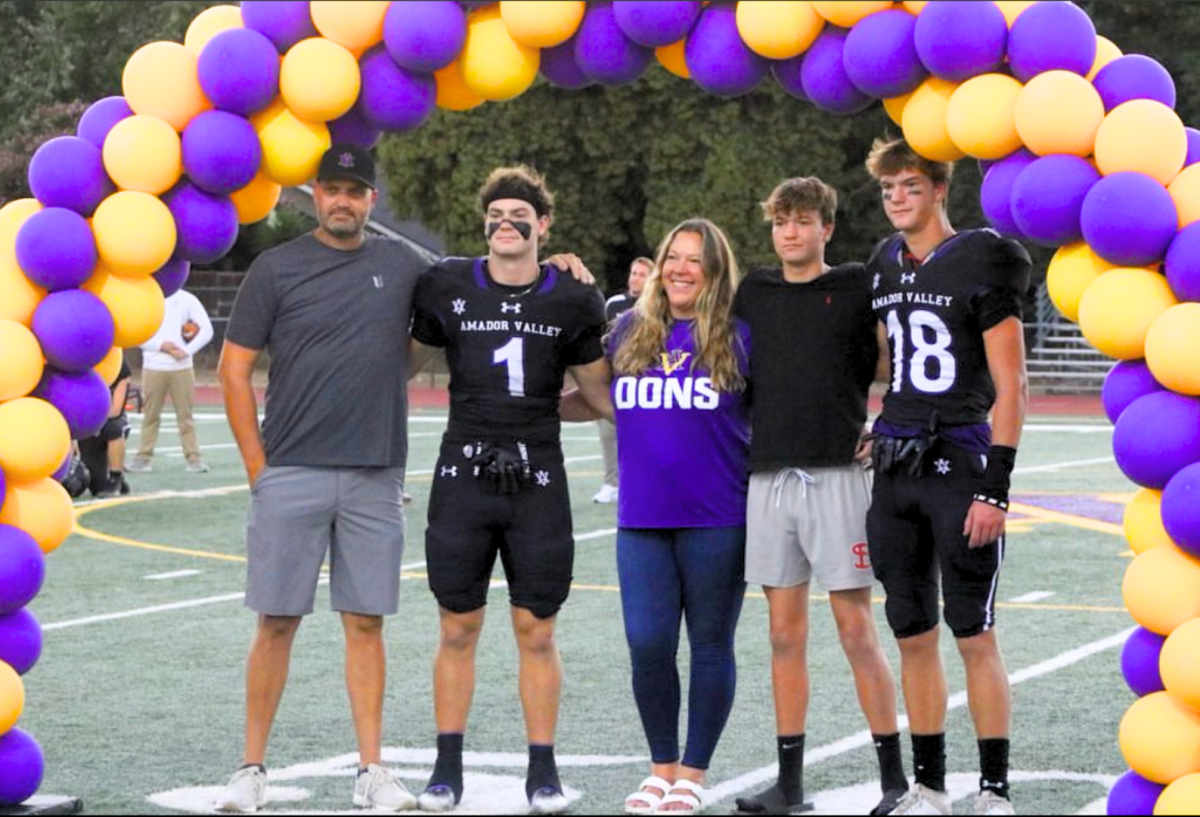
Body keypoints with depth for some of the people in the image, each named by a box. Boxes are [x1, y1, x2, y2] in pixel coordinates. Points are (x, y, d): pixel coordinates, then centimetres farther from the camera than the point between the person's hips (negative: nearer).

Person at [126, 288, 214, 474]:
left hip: (182, 367, 0)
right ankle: (143, 457, 8)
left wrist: (187, 351, -9)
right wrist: (161, 346, -13)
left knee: (185, 414, -1)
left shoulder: (187, 300, 5)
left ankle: (193, 459, 0)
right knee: (150, 414, 3)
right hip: (153, 367, 1)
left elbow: (206, 330, 3)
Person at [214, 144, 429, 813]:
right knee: (278, 621, 1)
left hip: (375, 480, 2)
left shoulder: (402, 265, 8)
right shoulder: (276, 268, 0)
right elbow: (235, 369, 0)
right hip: (292, 475, -2)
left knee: (366, 623, 5)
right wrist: (258, 466, -4)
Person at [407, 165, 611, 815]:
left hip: (537, 482, 0)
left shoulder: (570, 301, 3)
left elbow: (599, 390, 15)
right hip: (464, 475, 0)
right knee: (458, 627, 4)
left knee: (536, 631, 2)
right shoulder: (448, 287, 2)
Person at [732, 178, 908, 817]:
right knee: (786, 633, 7)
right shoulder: (753, 293, 14)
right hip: (768, 477, 4)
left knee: (856, 629, -5)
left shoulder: (857, 288, 2)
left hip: (836, 474, -4)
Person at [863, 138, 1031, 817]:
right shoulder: (883, 268, 12)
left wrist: (996, 487, -15)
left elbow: (1010, 386, -9)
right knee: (913, 635, 9)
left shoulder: (981, 263, -7)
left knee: (975, 635, -5)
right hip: (894, 464, 6)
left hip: (959, 462, -6)